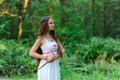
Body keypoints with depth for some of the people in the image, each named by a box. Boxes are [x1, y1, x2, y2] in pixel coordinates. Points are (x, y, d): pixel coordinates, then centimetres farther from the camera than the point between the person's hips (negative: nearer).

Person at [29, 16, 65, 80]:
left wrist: (56, 56, -10)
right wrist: (46, 57, -16)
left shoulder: (54, 37, 11)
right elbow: (31, 53, -10)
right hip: (46, 66, -6)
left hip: (55, 66, 6)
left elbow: (62, 50, 11)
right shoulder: (41, 38, -6)